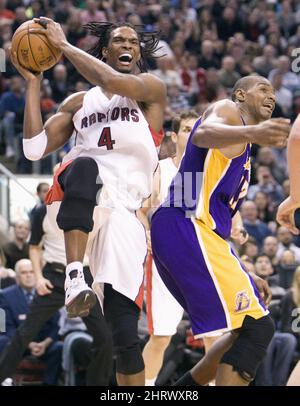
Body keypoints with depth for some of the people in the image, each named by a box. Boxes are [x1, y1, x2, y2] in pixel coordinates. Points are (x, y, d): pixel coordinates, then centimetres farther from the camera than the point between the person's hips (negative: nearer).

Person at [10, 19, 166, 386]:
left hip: (121, 211, -1)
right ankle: (74, 278, -44)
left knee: (125, 331, -11)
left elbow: (111, 82, -11)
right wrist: (32, 80, 13)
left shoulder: (150, 89, 12)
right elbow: (34, 148, 12)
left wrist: (63, 45, -2)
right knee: (84, 165, -38)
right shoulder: (79, 103, 23)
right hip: (75, 200, 2)